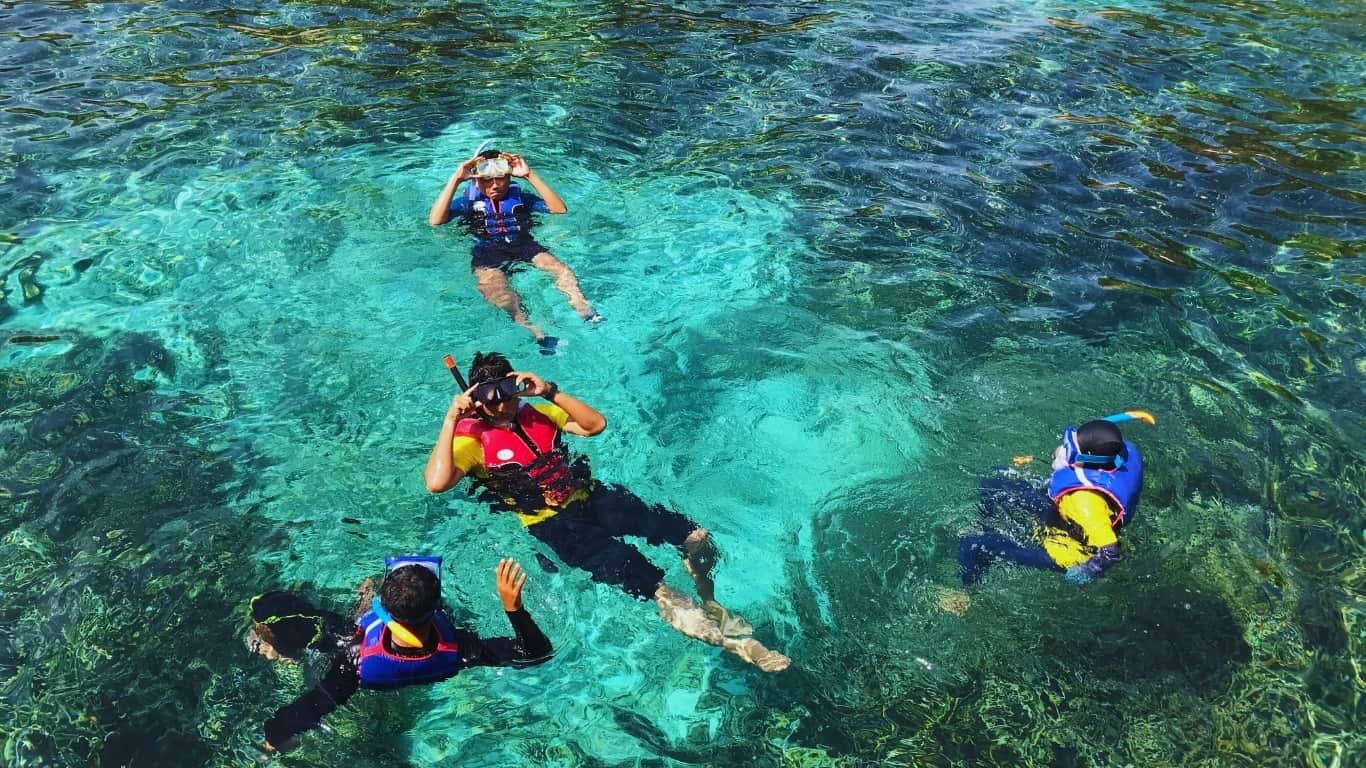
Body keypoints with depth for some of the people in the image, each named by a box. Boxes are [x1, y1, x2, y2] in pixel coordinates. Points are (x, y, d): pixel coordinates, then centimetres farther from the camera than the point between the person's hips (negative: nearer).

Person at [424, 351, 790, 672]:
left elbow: (596, 424, 7)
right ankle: (725, 639, -17)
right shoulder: (471, 437, -1)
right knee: (644, 580, -23)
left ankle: (711, 605, 16)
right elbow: (437, 483, -20)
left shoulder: (536, 412, 15)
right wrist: (451, 418, -18)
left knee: (695, 535, -7)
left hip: (591, 496, 6)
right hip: (552, 523, -6)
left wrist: (550, 391, -2)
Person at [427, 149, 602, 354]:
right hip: (486, 253, -2)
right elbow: (435, 221, -2)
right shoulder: (468, 201, 15)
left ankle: (584, 309, -42)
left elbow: (560, 209, 4)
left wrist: (530, 175, -1)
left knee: (561, 269, -25)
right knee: (493, 284, -36)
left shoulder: (520, 196, 18)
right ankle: (532, 329, -56)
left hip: (523, 246, 3)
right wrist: (455, 179, -5)